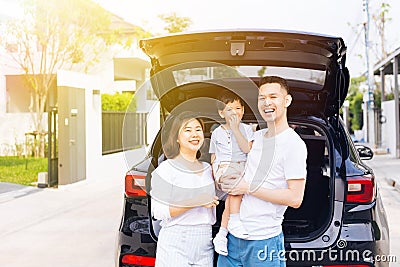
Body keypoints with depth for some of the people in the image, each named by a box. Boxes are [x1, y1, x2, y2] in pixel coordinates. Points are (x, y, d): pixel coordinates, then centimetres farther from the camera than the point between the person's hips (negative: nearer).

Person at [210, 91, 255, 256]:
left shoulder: (246, 129, 14)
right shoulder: (217, 133, 15)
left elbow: (247, 149, -3)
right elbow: (213, 156, 20)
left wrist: (235, 129, -5)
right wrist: (214, 173, 8)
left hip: (242, 166, 1)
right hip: (223, 167, -1)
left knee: (231, 197, -26)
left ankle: (222, 233, -24)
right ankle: (234, 221, -35)